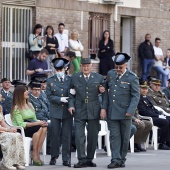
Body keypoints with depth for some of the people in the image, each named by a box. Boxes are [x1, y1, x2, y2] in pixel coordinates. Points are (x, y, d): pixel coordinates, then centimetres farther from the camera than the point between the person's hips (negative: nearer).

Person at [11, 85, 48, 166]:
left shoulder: (29, 105, 19)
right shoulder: (16, 108, -4)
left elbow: (34, 119, 16)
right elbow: (21, 124, -14)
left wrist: (40, 122, -8)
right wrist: (37, 123, -21)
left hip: (33, 126, 6)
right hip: (21, 131, -6)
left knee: (44, 127, -25)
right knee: (39, 128, -32)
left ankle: (37, 154, -26)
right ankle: (34, 156, -27)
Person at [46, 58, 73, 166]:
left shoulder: (70, 80, 6)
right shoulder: (50, 81, 6)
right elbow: (49, 96, 0)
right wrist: (60, 99, -12)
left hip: (67, 111, 0)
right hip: (55, 112, 0)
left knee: (67, 136, 0)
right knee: (55, 135, 2)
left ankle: (66, 159, 3)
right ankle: (54, 157, 13)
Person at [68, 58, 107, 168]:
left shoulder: (98, 78, 6)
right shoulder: (75, 78, 7)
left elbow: (105, 94, 5)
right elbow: (71, 94, 10)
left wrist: (104, 108, -5)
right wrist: (71, 105, -5)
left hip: (94, 111, 1)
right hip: (79, 111, -1)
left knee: (93, 136, 5)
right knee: (79, 135, -9)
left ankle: (89, 159, 16)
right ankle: (82, 160, -6)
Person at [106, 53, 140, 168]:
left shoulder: (132, 78, -6)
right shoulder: (110, 74, 8)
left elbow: (135, 96, -8)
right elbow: (107, 88, 26)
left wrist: (130, 111, -17)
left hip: (125, 112, -3)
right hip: (112, 112, 3)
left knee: (125, 137, 7)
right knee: (114, 136, -2)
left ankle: (122, 159, 17)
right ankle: (116, 160, -4)